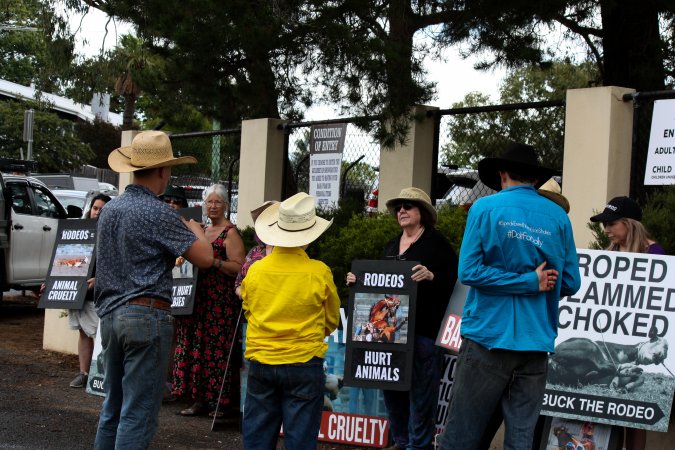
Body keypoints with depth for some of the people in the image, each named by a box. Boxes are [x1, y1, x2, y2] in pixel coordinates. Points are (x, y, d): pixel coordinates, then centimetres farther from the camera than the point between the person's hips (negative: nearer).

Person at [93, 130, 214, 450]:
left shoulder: (109, 209, 12)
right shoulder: (158, 213, -12)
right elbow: (205, 258, -9)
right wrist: (195, 230, 10)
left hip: (110, 315, 8)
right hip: (146, 316, -8)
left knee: (113, 407, 16)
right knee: (138, 413, -4)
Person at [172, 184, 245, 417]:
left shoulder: (230, 233, -6)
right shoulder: (202, 230, 18)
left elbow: (239, 267, -15)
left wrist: (214, 261, -22)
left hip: (220, 301, -8)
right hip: (199, 299, 8)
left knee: (215, 348, -7)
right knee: (196, 346, 6)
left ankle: (220, 402, 0)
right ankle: (200, 399, 11)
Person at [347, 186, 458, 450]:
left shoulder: (436, 242, -3)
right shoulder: (392, 246, 18)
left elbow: (453, 281, -11)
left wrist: (431, 276, -28)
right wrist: (358, 281, 6)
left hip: (424, 329, -7)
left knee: (420, 390, -4)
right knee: (391, 386, 11)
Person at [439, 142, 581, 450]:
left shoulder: (485, 208, -2)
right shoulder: (559, 217, 5)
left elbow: (468, 271, -10)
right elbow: (571, 284, 7)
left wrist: (531, 282, -6)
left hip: (488, 336, -3)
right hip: (536, 342, 3)